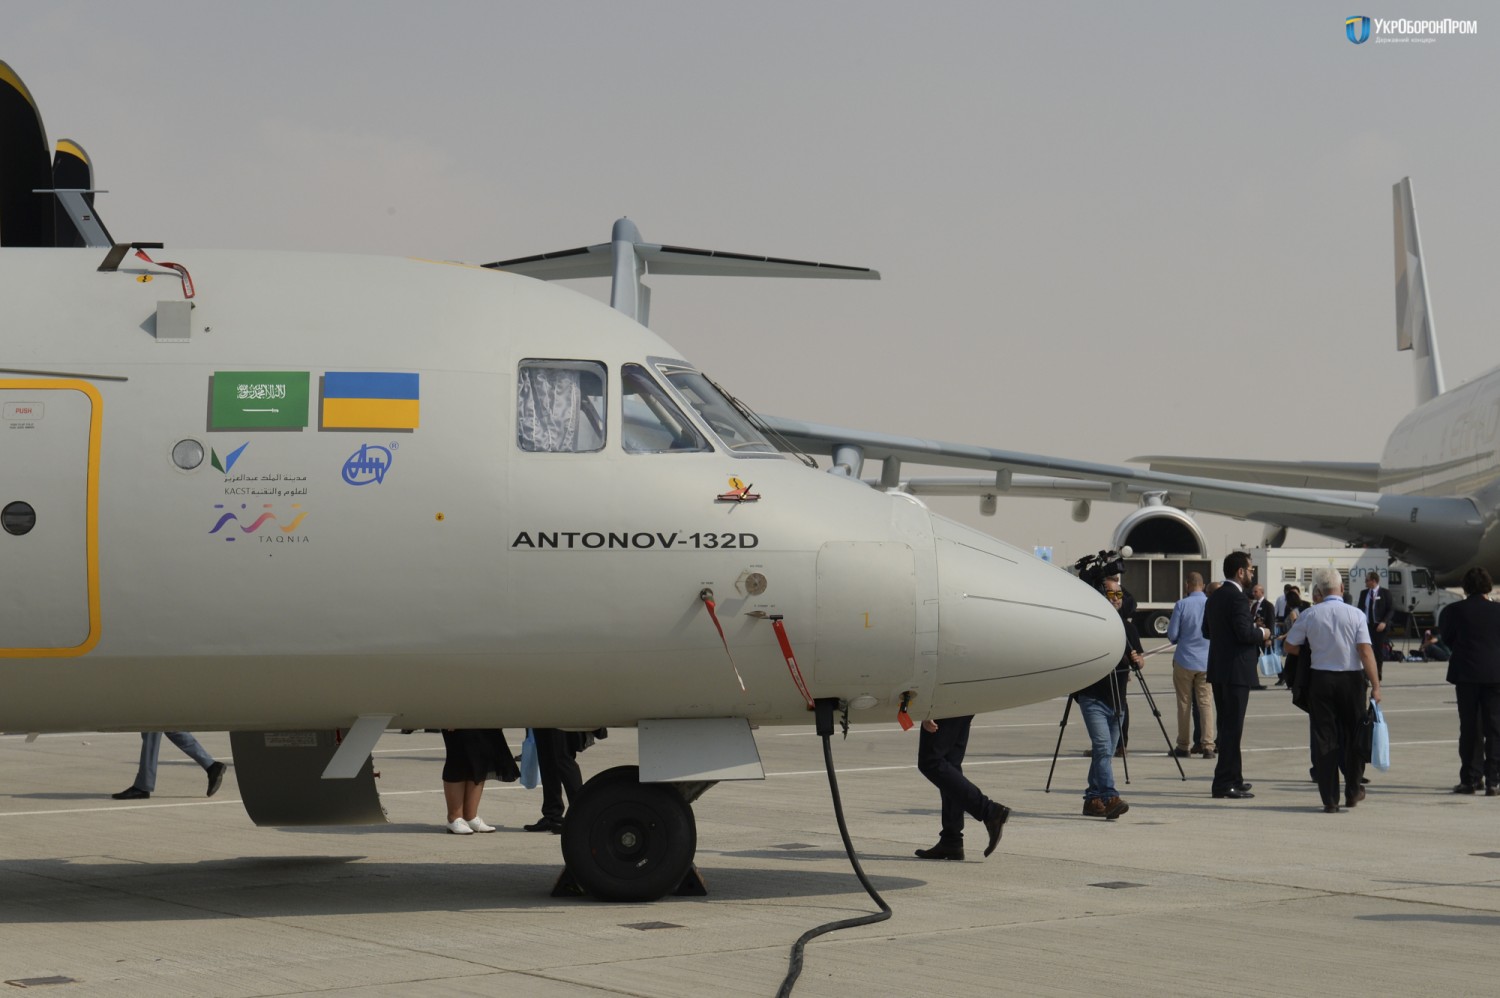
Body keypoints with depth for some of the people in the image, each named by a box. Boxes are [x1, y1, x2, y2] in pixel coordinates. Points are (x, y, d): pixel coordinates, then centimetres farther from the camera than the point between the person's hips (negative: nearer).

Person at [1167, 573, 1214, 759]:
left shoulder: (1182, 605, -10)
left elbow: (1172, 635, -7)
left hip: (1184, 660, -2)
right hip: (1207, 661, 2)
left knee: (1184, 703, 7)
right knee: (1205, 703, 4)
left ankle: (1182, 746, 11)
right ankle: (1207, 745, -3)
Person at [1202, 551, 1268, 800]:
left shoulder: (1214, 597, 12)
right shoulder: (1237, 598, -16)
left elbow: (1206, 631, 16)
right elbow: (1244, 632, -23)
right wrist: (1261, 634, -5)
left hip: (1218, 670, 9)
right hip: (1235, 671, -9)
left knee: (1227, 725, 16)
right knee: (1232, 727, -7)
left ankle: (1232, 778, 24)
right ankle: (1225, 782, -7)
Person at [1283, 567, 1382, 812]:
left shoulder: (1309, 616, -3)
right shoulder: (1356, 615, -6)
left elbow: (1290, 647, 6)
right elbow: (1366, 651, -12)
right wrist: (1375, 686, -10)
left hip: (1320, 679, 0)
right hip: (1352, 679, 0)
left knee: (1324, 737, 5)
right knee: (1353, 734, 16)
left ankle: (1329, 799, 3)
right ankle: (1353, 791, 25)